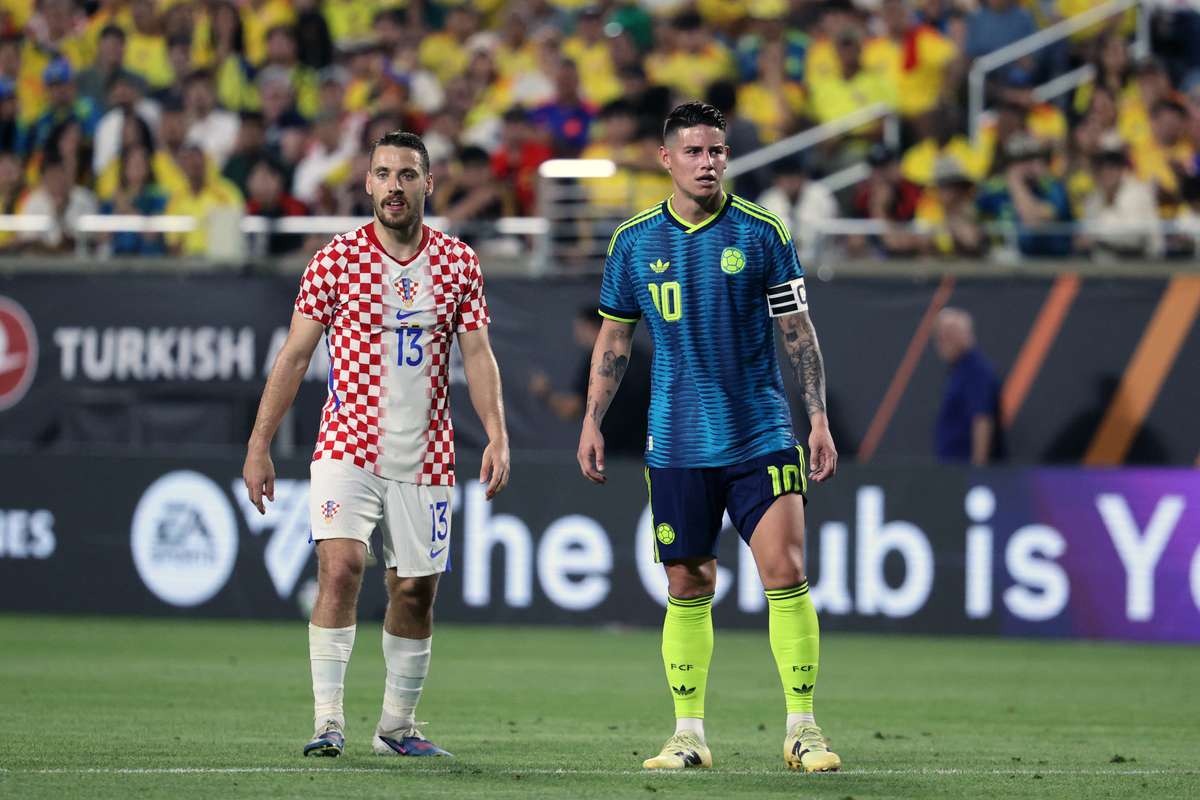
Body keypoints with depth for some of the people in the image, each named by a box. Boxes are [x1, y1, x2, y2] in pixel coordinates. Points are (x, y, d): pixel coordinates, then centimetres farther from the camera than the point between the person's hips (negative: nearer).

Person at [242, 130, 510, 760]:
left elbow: (478, 356, 5)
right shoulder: (334, 260, -1)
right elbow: (294, 356, 2)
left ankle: (397, 726, 21)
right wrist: (259, 444, -2)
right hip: (348, 448, -3)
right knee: (340, 567, -19)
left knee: (416, 590, 6)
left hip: (424, 458, 3)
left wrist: (497, 436, -8)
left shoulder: (458, 263, 5)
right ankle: (328, 721, -19)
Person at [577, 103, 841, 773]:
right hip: (677, 442, 2)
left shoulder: (762, 233, 0)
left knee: (786, 573, -11)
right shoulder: (634, 241, 5)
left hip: (762, 436, -2)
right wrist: (592, 422, 8)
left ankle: (802, 727, -5)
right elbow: (614, 339, 14)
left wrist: (820, 419, -3)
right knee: (688, 587, 5)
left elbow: (799, 333, 3)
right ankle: (690, 734, 12)